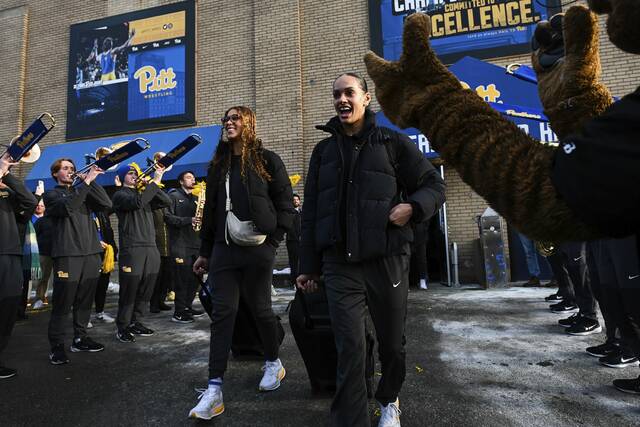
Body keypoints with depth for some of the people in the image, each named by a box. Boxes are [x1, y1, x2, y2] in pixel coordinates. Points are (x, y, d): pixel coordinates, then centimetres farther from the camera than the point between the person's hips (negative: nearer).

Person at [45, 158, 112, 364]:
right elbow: (68, 206, -16)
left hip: (91, 253, 5)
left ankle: (80, 339, 21)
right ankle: (57, 346, 4)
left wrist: (91, 181, -5)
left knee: (85, 301, 10)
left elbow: (106, 204, 2)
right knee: (62, 304, -4)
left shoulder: (83, 192, 20)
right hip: (67, 255, -5)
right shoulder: (51, 195, 7)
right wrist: (87, 181, -18)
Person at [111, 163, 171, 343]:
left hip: (151, 247, 6)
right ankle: (122, 327, 8)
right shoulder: (120, 195, 3)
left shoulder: (145, 193, 22)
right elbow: (138, 202, -18)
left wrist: (154, 184, -3)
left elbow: (167, 202, 8)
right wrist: (155, 182, -16)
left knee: (145, 290, 8)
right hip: (132, 249, -6)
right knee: (129, 290, -3)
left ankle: (135, 322, 20)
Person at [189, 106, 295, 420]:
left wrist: (273, 240, -9)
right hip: (223, 249, 4)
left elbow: (284, 203, -2)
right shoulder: (218, 164, 15)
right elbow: (210, 210, 16)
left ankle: (273, 363, 32)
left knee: (260, 308, 7)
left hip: (256, 249, -4)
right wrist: (205, 252, 16)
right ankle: (214, 389, 2)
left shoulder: (267, 160, 1)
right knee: (222, 313, 0)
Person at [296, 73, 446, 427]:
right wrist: (308, 266, 9)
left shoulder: (393, 143, 4)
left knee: (392, 342, 14)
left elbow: (434, 185, 7)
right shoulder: (324, 150, 12)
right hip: (340, 266, 1)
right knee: (349, 348, -3)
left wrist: (413, 207, -15)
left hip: (386, 261, -1)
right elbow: (311, 213, 12)